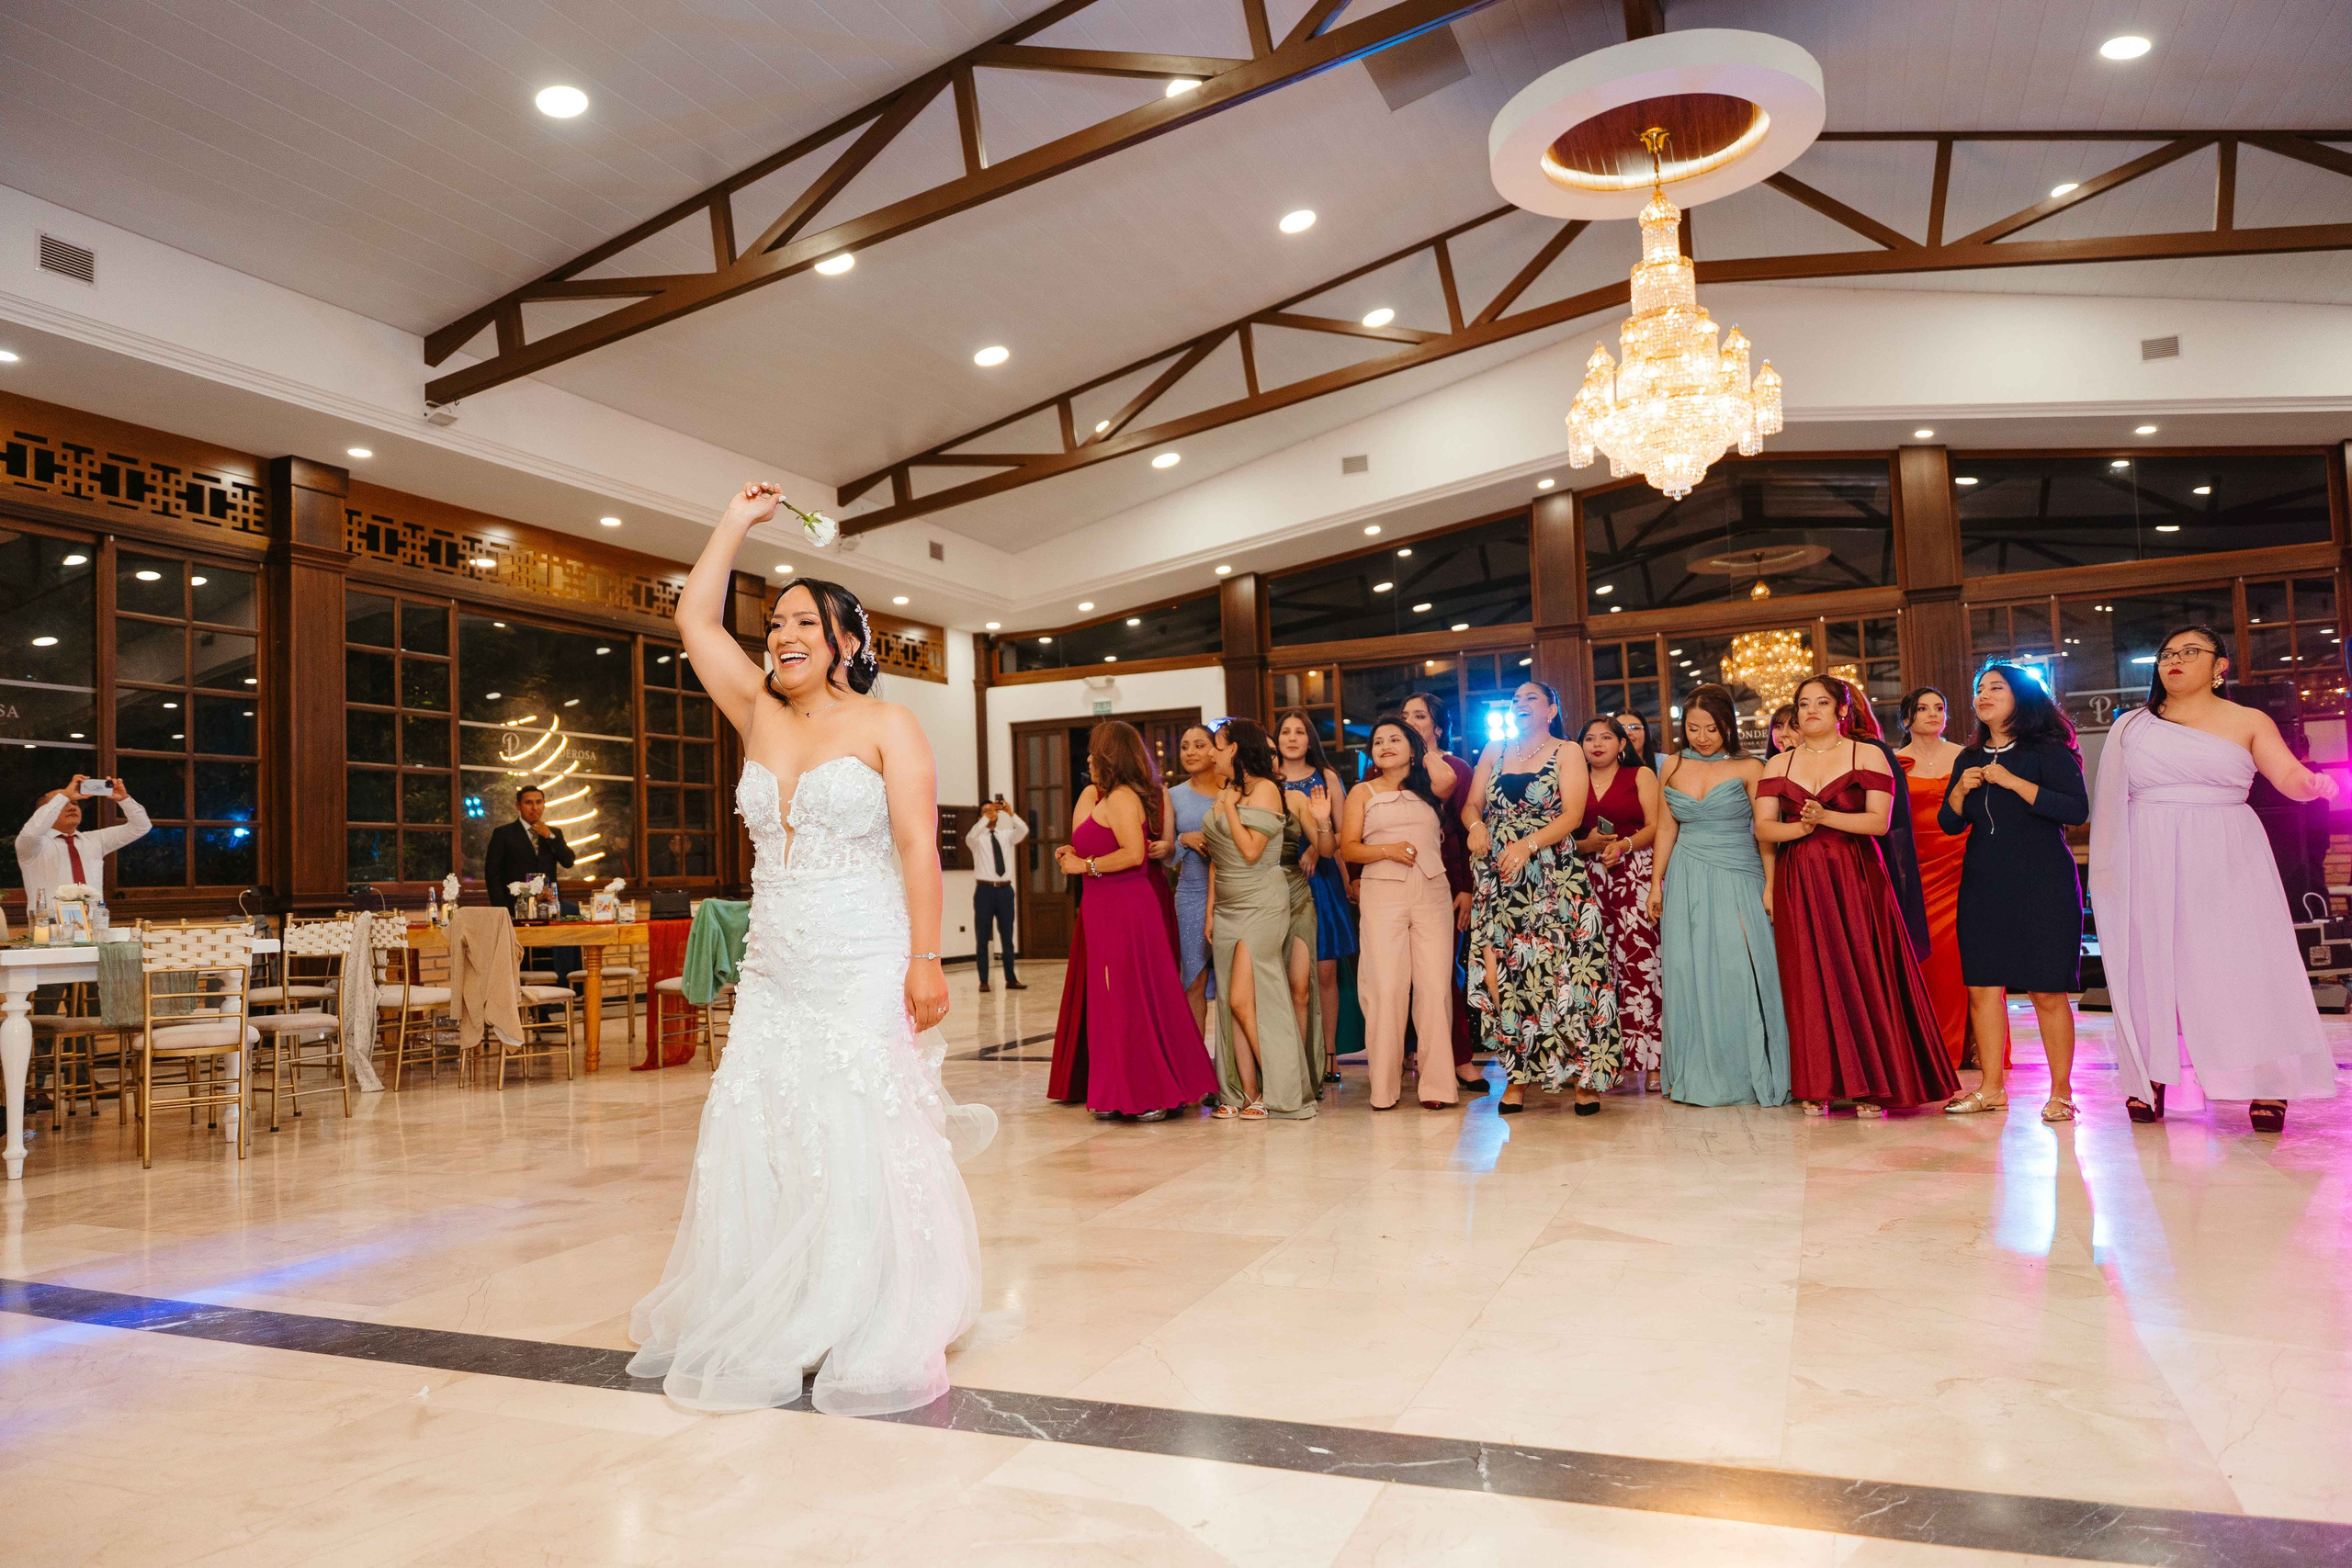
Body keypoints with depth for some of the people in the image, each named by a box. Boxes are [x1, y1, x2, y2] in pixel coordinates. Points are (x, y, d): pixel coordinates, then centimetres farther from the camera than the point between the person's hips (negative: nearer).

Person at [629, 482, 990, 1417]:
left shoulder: (885, 727, -2)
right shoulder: (759, 715, 13)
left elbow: (919, 850, -9)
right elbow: (695, 619, 13)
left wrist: (926, 961, -16)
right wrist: (738, 520, 13)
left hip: (865, 971, -6)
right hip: (774, 973, 6)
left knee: (866, 1148, -4)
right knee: (757, 1146, 5)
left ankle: (880, 1347, 6)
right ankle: (767, 1333, 17)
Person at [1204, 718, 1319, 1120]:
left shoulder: (1264, 789, -8)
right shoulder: (1225, 794, 14)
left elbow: (1251, 851, -17)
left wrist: (1230, 809, -8)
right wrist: (1210, 911, 12)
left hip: (1262, 906, -8)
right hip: (1227, 908, 8)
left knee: (1242, 1000, -12)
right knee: (1233, 1005, 3)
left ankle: (1274, 1090, -2)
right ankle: (1245, 1094, 6)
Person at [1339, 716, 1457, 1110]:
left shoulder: (1428, 790, 19)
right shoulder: (1362, 793, 13)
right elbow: (1348, 848, 5)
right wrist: (1387, 850, -10)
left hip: (1432, 893, 2)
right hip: (1382, 895, -2)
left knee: (1436, 986, -6)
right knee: (1387, 988, -8)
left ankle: (1435, 1082, -1)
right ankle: (1384, 1086, -2)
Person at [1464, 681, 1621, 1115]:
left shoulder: (1567, 753, 4)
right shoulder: (1494, 752, 16)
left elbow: (1572, 814, -7)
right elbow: (1470, 805, 12)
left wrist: (1528, 844, -20)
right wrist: (1476, 826, -11)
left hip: (1554, 879, -3)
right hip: (1498, 879, 3)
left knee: (1565, 970, -8)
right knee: (1505, 974, -3)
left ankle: (1586, 1077, -2)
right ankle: (1518, 1074, 3)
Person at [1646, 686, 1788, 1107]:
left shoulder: (1748, 769, -2)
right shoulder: (1673, 766, 8)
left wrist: (1770, 886, -9)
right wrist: (1656, 883, 10)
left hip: (1738, 879, -3)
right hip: (1686, 882, 3)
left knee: (1739, 973, -6)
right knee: (1690, 975, 3)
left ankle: (1747, 1075, 6)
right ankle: (1698, 1078, 10)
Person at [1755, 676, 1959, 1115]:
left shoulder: (1867, 755, 5)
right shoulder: (1778, 765, 13)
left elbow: (1879, 820, -6)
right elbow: (1763, 827, 4)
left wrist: (1826, 817, -18)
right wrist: (1802, 827, -15)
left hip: (1855, 879, -2)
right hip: (1798, 882, 2)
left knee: (1861, 975, -5)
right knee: (1809, 980, 1)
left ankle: (1870, 1086, 1)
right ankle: (1817, 1087, 5)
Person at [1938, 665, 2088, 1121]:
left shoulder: (2048, 752, -3)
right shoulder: (1969, 759, 14)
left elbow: (2077, 810, -16)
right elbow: (1949, 823, 13)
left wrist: (2013, 782, -19)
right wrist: (1961, 790, -6)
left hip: (2041, 883, -5)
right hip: (1983, 885, 5)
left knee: (2047, 992, -4)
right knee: (1982, 986, 3)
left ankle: (2061, 1092, 6)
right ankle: (1991, 1087, 12)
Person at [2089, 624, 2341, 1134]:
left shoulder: (2249, 722, 8)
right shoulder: (2132, 727, 11)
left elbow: (2290, 777, -3)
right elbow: (2111, 800, 10)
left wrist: (2319, 784, -25)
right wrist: (2110, 868, 2)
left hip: (2226, 862, -1)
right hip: (2152, 863, 1)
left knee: (2239, 960, -5)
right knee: (2152, 963, 1)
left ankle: (2266, 1087, 0)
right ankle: (2150, 1079, 7)